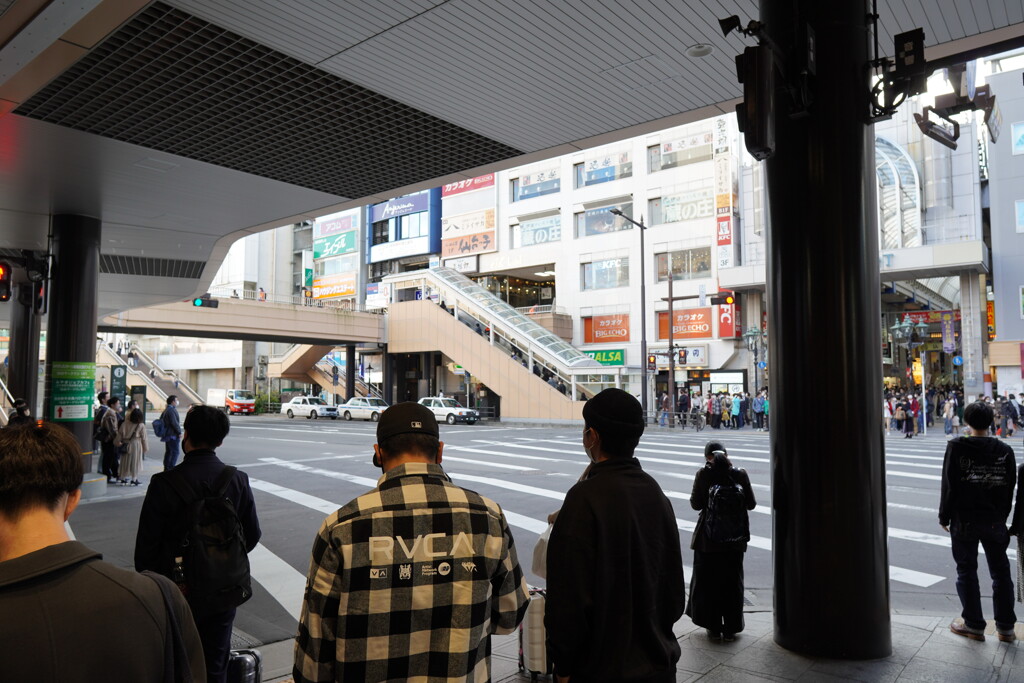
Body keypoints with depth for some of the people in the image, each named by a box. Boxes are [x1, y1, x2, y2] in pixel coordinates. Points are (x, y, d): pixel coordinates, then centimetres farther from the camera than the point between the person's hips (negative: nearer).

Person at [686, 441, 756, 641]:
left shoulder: (703, 474, -13)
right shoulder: (740, 474, -8)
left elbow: (696, 504, -12)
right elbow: (750, 504, -3)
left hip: (708, 536, -2)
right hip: (734, 537, 2)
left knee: (707, 581, 13)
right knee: (732, 583, 15)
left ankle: (713, 628, 19)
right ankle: (731, 629, 22)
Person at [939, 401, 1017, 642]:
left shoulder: (957, 448, -12)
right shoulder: (1004, 451, -1)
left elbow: (949, 486, -11)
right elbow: (1010, 488, 4)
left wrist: (944, 516, -1)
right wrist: (1002, 516, 16)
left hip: (965, 520, -3)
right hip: (995, 520, 3)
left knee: (967, 571, 8)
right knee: (1001, 572, 14)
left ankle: (973, 624, 15)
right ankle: (1005, 626, 20)